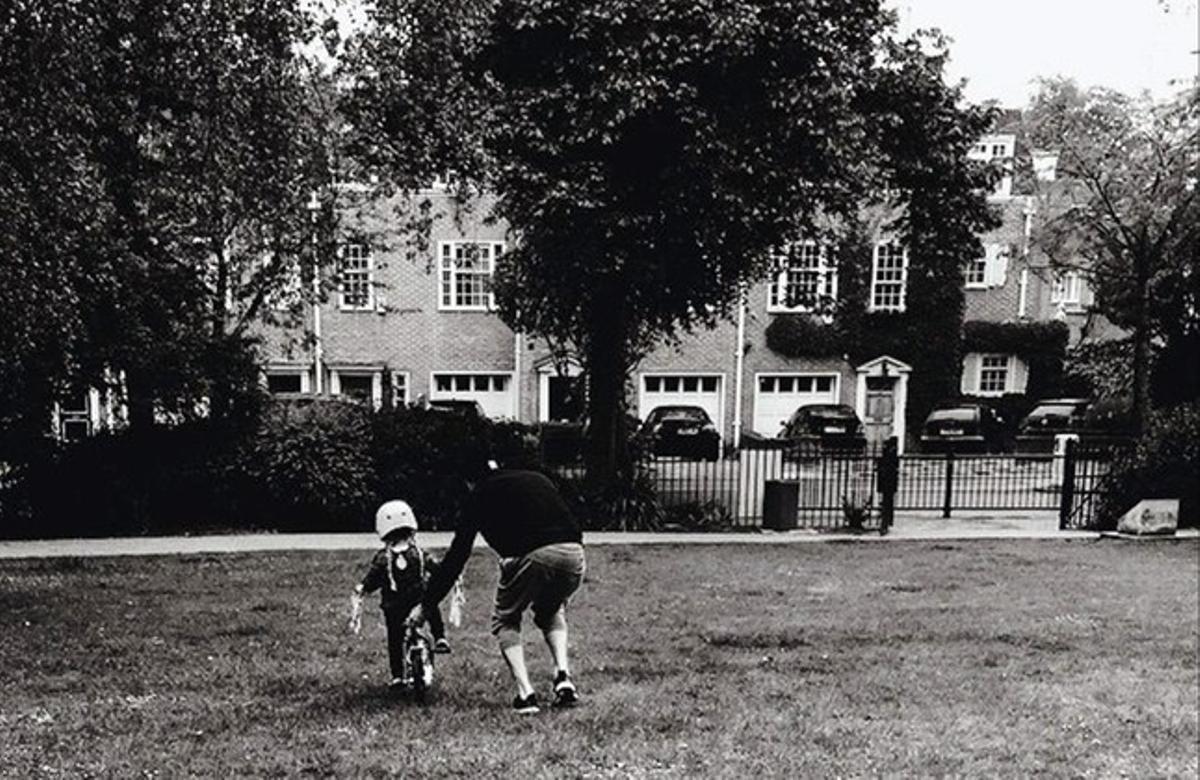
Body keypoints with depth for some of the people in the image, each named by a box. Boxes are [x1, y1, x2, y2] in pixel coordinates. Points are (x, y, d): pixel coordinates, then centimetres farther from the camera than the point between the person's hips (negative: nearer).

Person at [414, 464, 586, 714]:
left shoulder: (481, 494, 17)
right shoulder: (538, 478, 29)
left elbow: (456, 556, 17)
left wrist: (426, 605, 24)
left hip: (530, 557, -4)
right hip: (573, 555, 4)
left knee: (505, 621, 24)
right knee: (551, 610, 34)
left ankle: (525, 693, 9)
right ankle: (563, 676, 15)